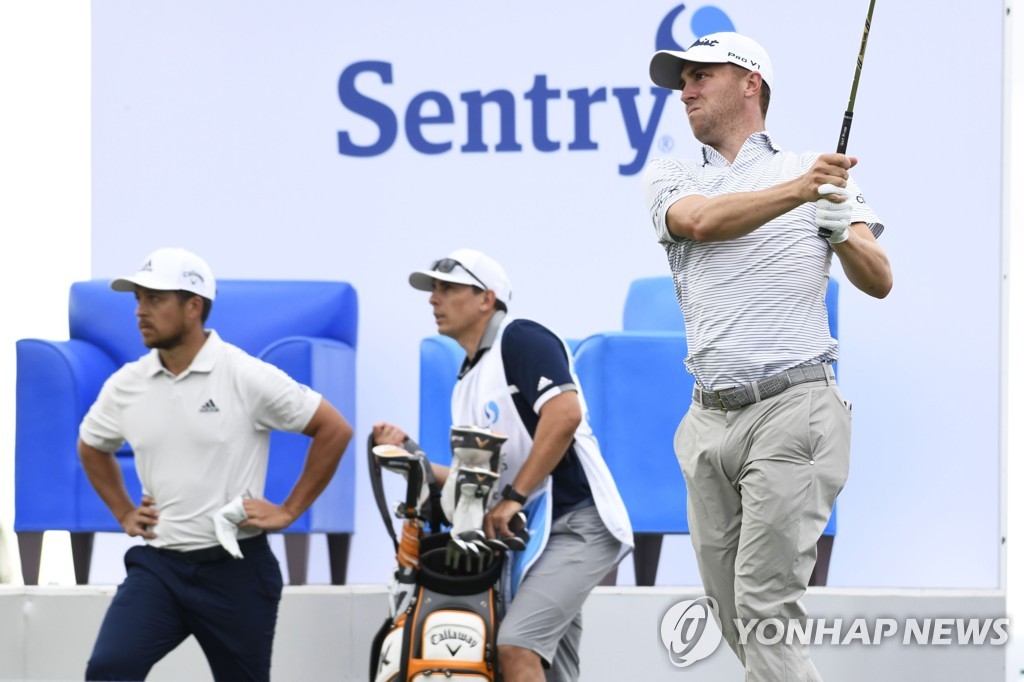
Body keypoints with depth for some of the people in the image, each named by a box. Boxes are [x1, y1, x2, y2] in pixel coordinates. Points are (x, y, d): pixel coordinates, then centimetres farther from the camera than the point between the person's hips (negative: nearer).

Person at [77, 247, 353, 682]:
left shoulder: (247, 377, -9)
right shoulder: (126, 386, 4)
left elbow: (334, 430, -4)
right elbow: (91, 446, 24)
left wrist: (289, 511, -5)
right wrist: (123, 513, 13)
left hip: (234, 568, -3)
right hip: (156, 565, 3)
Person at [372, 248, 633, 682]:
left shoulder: (520, 339, -5)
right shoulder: (466, 384, 22)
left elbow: (565, 413, -21)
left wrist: (514, 497, -20)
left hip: (577, 527, -10)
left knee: (516, 645, -26)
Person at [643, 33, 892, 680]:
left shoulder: (817, 168, 8)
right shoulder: (669, 177, 14)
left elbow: (879, 281, 0)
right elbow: (700, 220, -11)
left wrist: (843, 232, -23)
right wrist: (800, 191, -28)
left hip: (793, 409, -4)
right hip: (710, 421, 4)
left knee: (767, 604, -14)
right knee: (734, 618, 6)